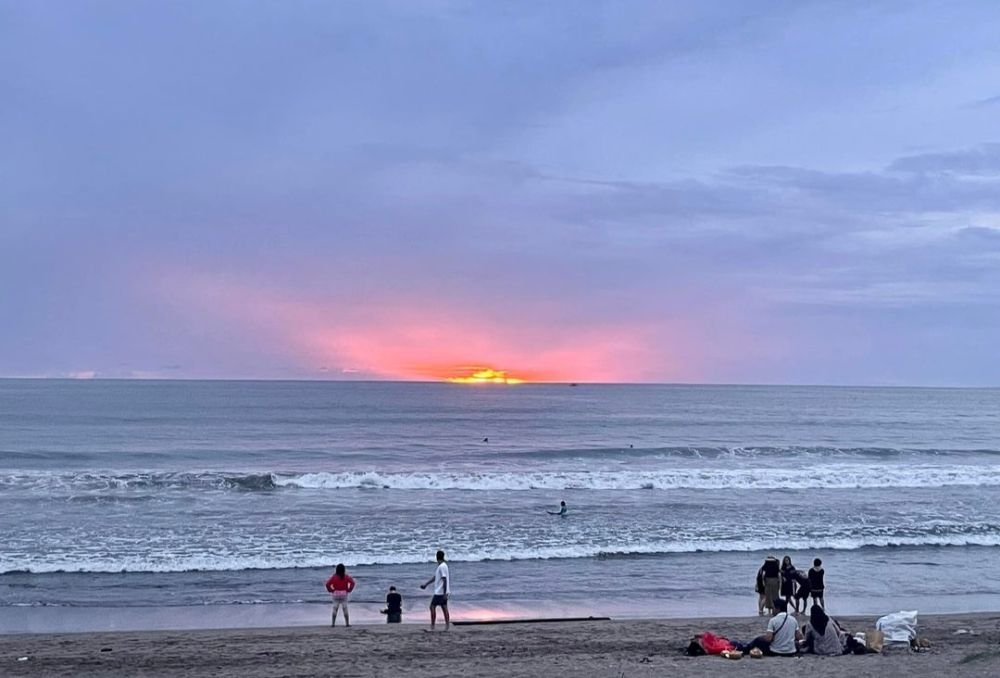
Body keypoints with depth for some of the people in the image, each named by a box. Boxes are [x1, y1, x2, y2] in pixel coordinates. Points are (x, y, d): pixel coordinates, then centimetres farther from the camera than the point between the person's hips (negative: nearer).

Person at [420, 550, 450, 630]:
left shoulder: (442, 567, -17)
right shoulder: (443, 566, 14)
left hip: (440, 592, -9)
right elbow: (435, 577, 23)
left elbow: (444, 580, -21)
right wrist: (426, 584, 23)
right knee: (444, 608, 8)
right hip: (442, 592, 9)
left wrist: (445, 593, -22)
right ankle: (447, 626, 6)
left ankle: (432, 627, -3)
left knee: (432, 607, -4)